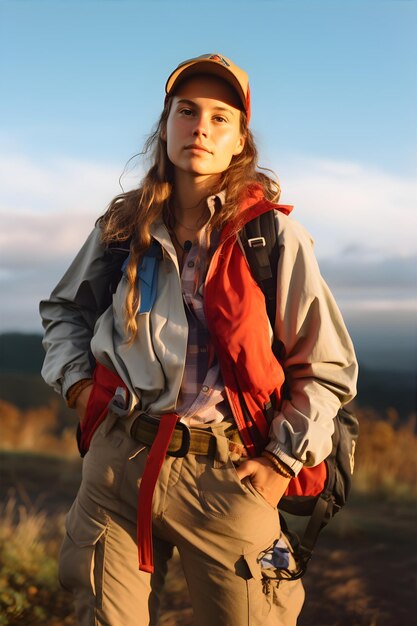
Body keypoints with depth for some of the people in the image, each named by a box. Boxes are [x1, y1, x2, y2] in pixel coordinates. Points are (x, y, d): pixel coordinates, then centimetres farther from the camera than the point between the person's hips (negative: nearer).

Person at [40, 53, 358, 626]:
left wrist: (283, 461, -5)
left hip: (225, 471, -2)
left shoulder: (274, 235, -2)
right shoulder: (123, 227, 8)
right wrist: (77, 380, 9)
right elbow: (63, 310, 25)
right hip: (119, 459, 3)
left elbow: (329, 369, 1)